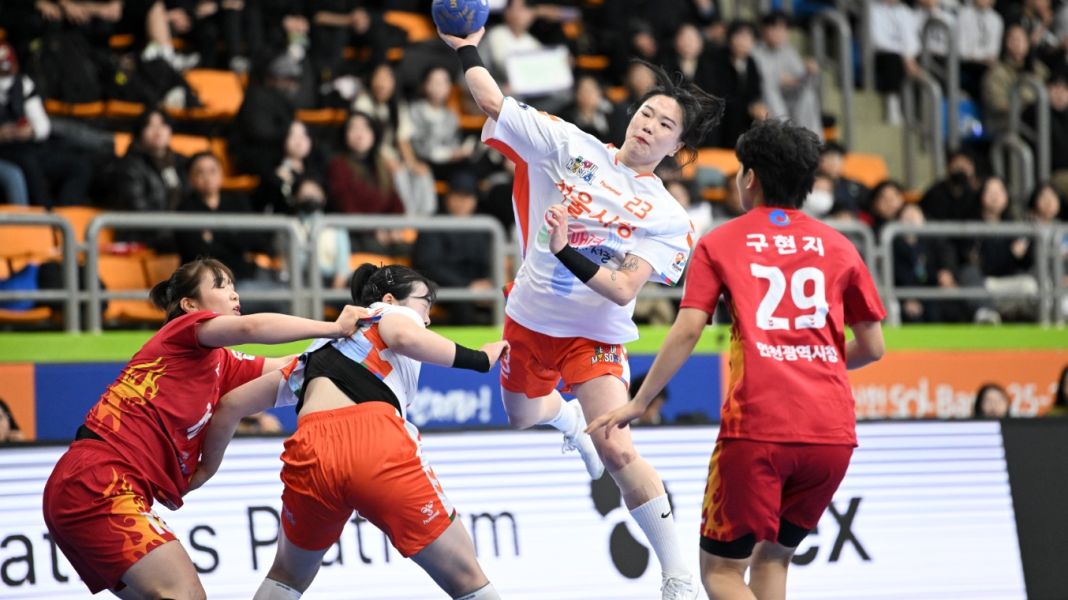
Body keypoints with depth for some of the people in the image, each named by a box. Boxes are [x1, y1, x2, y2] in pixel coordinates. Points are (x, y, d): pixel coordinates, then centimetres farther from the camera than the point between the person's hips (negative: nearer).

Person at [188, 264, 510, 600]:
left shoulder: (316, 354, 36)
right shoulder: (392, 313, 23)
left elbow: (231, 406, 36)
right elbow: (404, 336, -3)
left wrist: (207, 469, 47)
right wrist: (478, 359, 4)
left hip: (312, 453, 5)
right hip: (377, 444, -5)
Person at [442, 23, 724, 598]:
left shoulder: (669, 219, -12)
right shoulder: (570, 145, -6)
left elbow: (623, 290, -22)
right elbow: (493, 103, -3)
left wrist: (566, 252, -33)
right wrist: (466, 49, -10)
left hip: (596, 335, -4)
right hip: (530, 320, 4)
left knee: (616, 449, -22)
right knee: (522, 418, 25)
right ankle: (570, 417, 65)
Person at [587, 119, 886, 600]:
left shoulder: (720, 243, 8)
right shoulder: (838, 247, 15)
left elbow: (687, 331, -3)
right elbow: (872, 347, 16)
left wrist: (637, 404, 3)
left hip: (757, 429, -4)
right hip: (833, 433, 4)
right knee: (771, 557, 20)